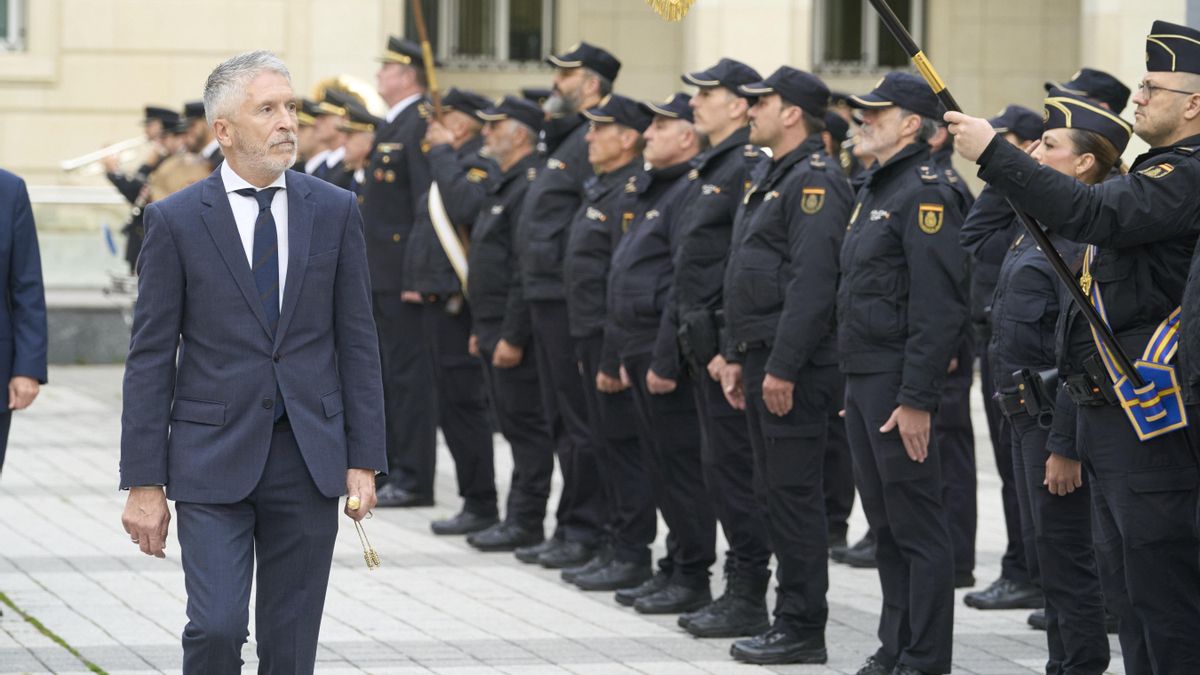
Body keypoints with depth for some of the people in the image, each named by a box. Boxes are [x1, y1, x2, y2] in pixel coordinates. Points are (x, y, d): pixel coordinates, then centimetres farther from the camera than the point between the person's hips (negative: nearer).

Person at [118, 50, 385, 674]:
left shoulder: (334, 212, 5)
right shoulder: (177, 220, -2)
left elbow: (357, 342, 8)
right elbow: (150, 358, -2)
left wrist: (363, 460, 1)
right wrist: (144, 482, -6)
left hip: (308, 459, 3)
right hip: (213, 459, -2)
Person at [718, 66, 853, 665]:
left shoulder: (816, 180, -15)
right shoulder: (769, 177, 18)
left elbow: (813, 282, -22)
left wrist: (783, 367, -23)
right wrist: (737, 356, 18)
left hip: (794, 366, -10)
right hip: (762, 359, 10)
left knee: (794, 496, -6)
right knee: (776, 494, 13)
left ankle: (803, 630, -2)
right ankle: (790, 620, 18)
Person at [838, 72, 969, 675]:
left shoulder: (925, 192, -14)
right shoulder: (877, 189, 17)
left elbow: (939, 306, -20)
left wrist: (916, 399, -23)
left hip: (899, 384, -10)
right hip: (863, 377, 10)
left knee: (918, 527, -5)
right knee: (885, 524, 14)